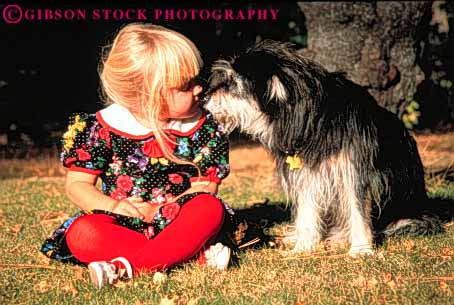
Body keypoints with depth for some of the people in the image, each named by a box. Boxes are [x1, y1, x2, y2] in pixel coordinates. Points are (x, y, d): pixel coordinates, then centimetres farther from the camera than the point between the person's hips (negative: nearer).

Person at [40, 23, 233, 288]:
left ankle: (127, 266, -37)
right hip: (123, 224, 0)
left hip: (176, 221, 1)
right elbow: (77, 184, -2)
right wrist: (113, 206, -23)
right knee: (81, 234, -31)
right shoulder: (105, 127, -5)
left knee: (211, 208, -30)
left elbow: (206, 185, -3)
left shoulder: (202, 127, -2)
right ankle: (194, 252, -34)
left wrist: (160, 211, -19)